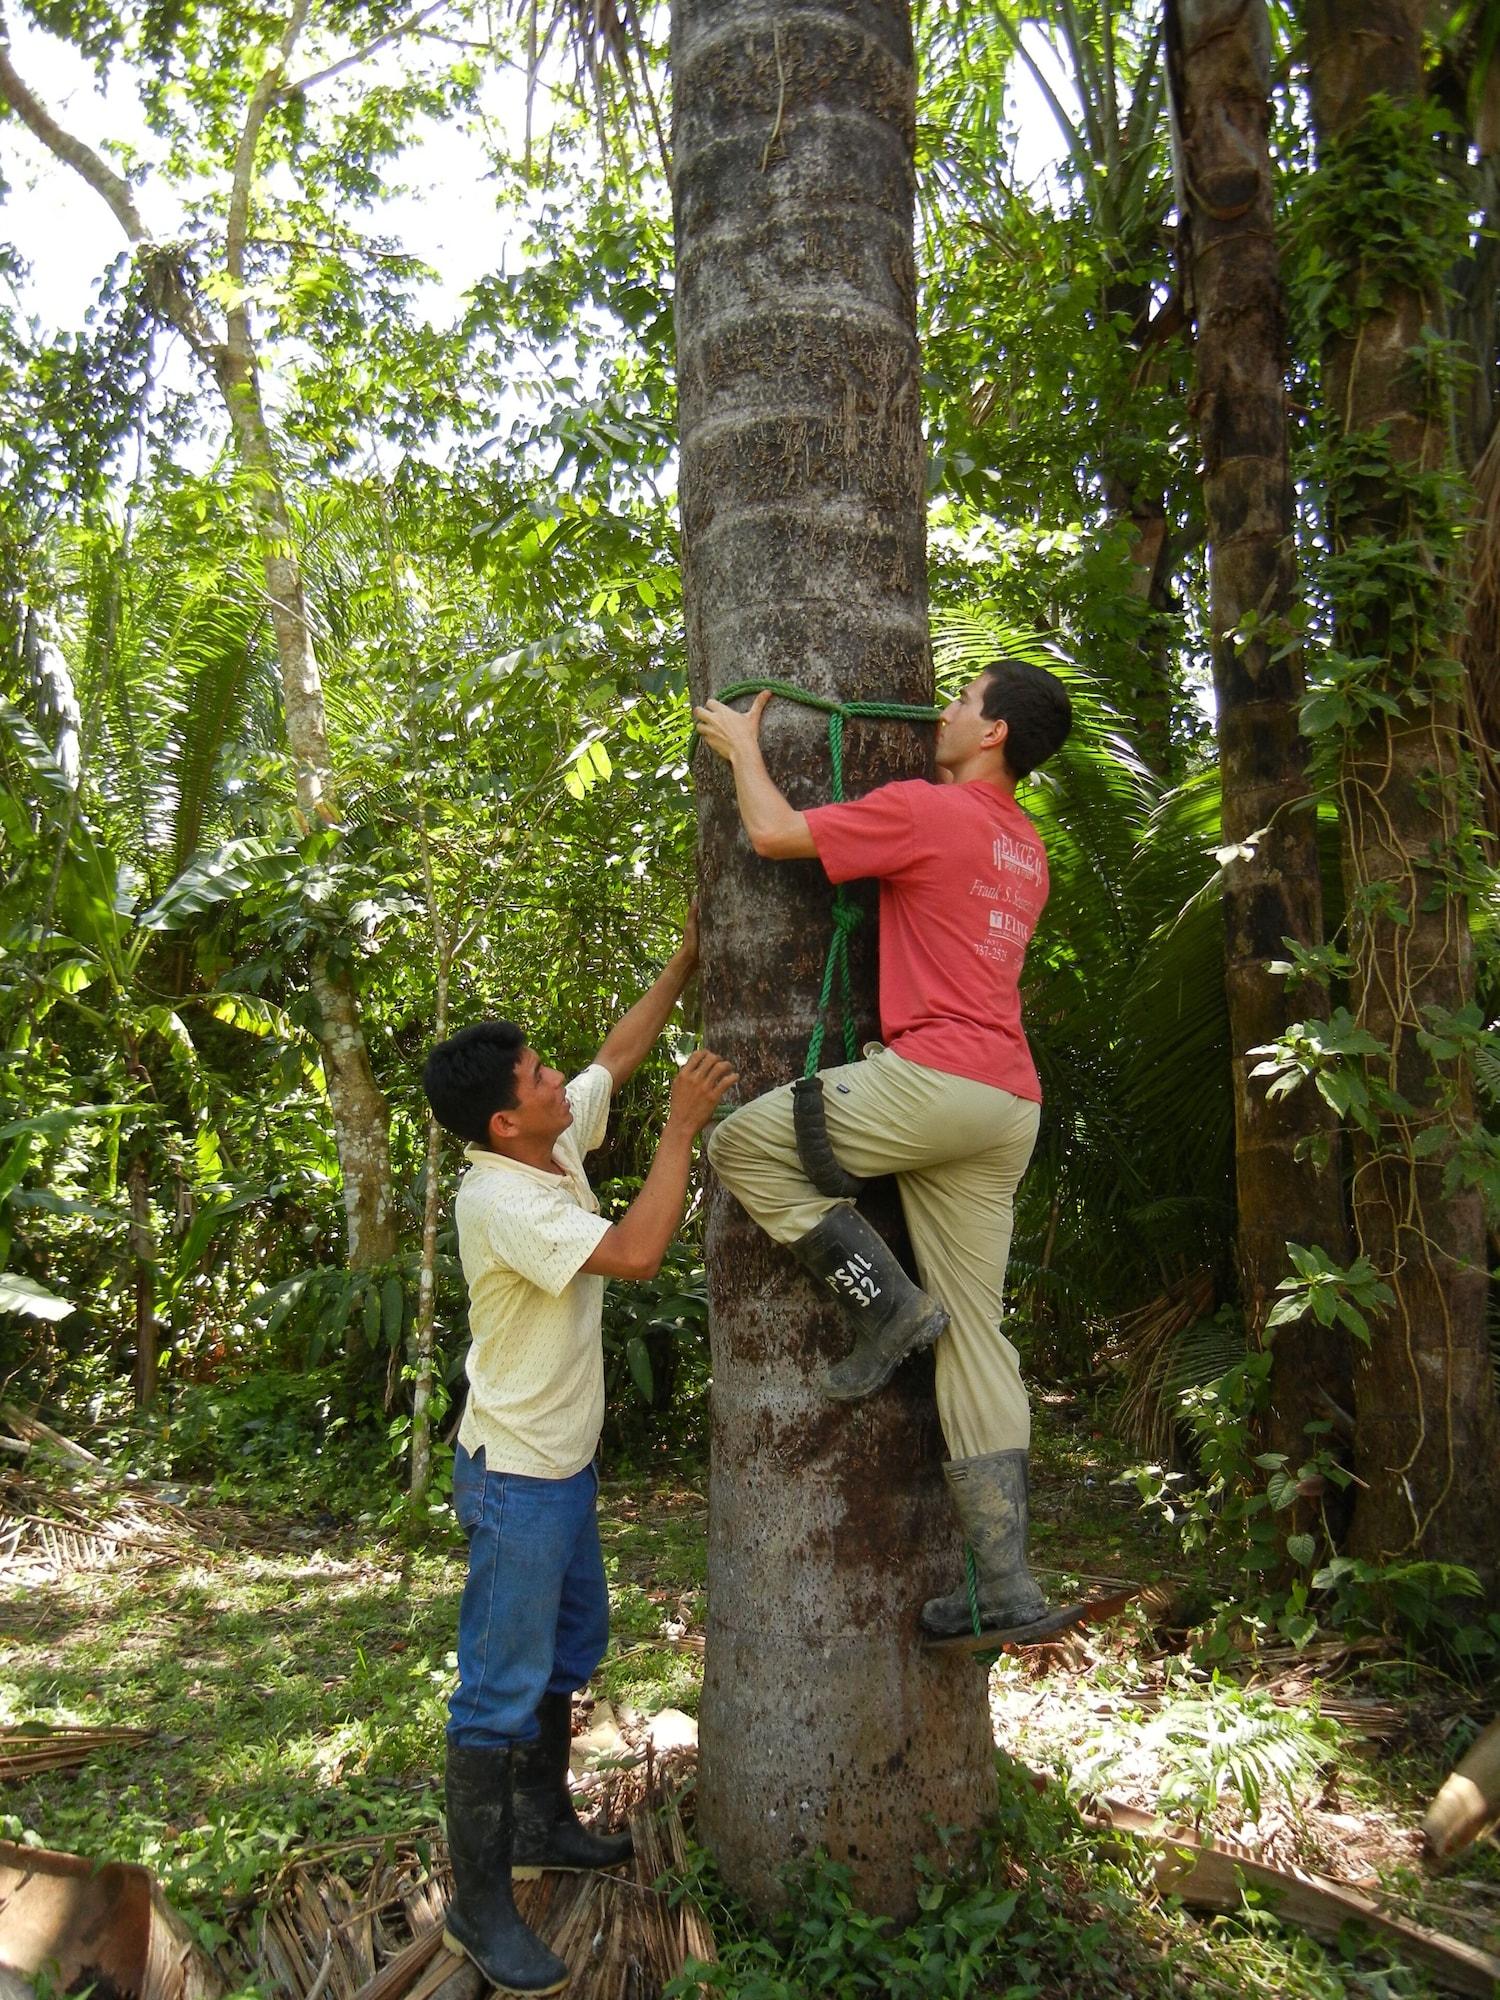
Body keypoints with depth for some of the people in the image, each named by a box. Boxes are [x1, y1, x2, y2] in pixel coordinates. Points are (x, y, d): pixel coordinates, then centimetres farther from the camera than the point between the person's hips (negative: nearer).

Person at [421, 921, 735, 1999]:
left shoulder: (557, 1140, -3)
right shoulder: (500, 1199, -27)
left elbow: (619, 1052, 10)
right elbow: (636, 1252, -34)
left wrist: (686, 961, 3)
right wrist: (684, 1125, -27)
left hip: (568, 1464, 9)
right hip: (516, 1474, -9)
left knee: (572, 1649, 23)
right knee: (504, 1689, 1)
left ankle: (543, 1821, 42)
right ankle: (480, 1903, 16)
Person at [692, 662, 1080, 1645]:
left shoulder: (926, 809, -4)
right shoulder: (1026, 849, 22)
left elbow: (775, 832, -2)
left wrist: (742, 745, 16)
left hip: (935, 1076, -9)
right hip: (1011, 1108, 9)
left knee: (741, 1143, 4)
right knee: (974, 1339, 8)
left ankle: (887, 1300, -1)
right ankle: (1007, 1587, 9)